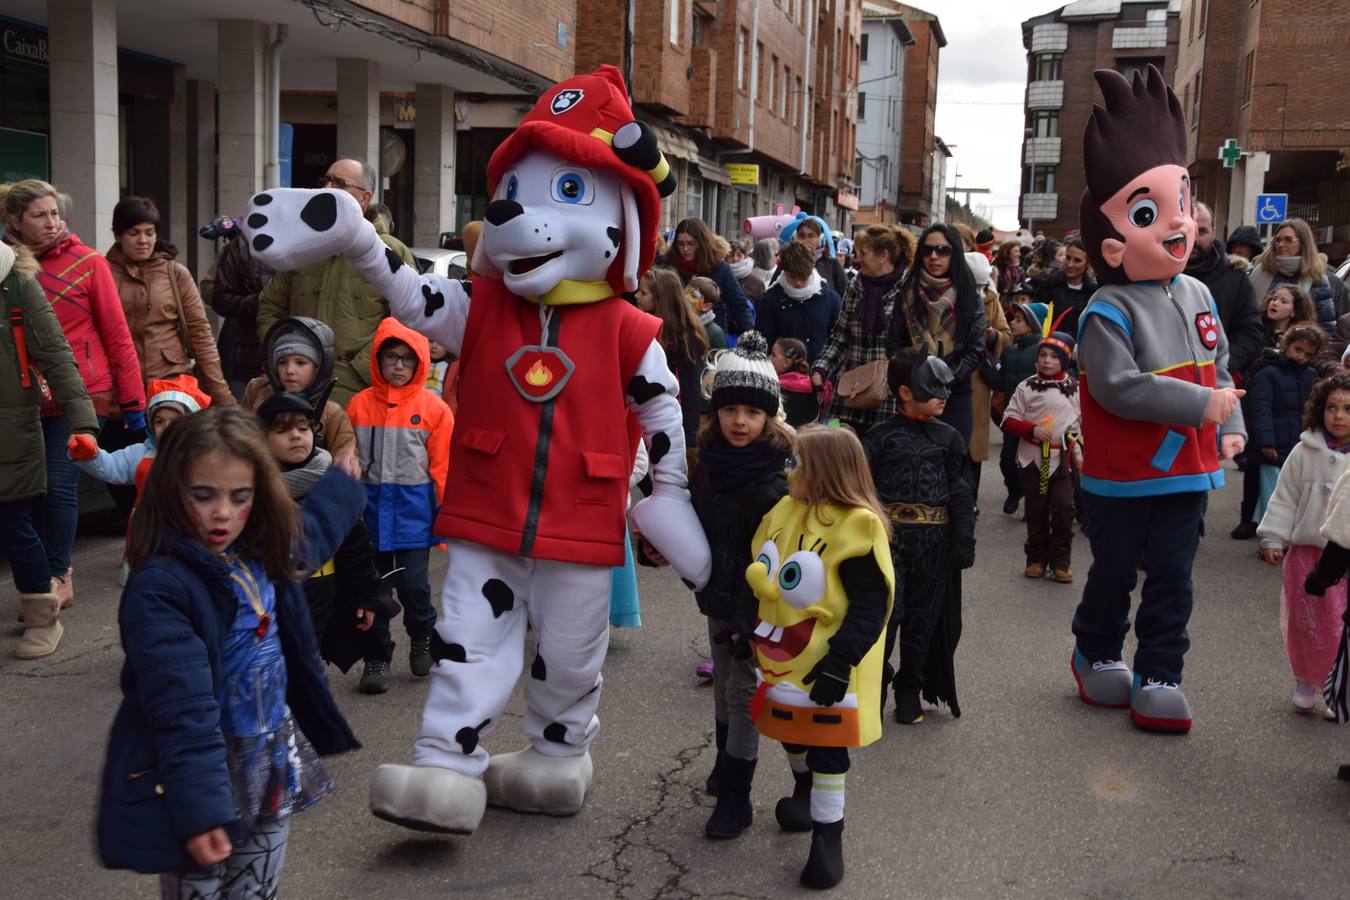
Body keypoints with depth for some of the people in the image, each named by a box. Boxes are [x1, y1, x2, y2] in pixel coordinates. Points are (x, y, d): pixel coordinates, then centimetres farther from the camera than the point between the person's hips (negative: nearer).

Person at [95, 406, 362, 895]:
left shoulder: (260, 553, 0)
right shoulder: (159, 587, -22)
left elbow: (313, 534, 26)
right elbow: (183, 711, -28)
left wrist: (344, 482, 37)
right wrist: (199, 809, -31)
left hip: (273, 768, 7)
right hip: (202, 776, -7)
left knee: (259, 890, 18)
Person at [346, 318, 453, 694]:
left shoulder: (434, 409, -3)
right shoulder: (360, 404, 1)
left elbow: (442, 466, 0)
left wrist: (446, 515, -2)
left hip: (414, 508, -2)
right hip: (370, 506, 2)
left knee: (412, 583, -5)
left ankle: (422, 638, 25)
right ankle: (376, 657, 25)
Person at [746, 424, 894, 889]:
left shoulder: (856, 527, -21)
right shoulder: (784, 513, 2)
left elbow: (870, 606, -22)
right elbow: (761, 579, 14)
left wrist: (839, 662, -26)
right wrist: (748, 628, 14)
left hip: (827, 664, -8)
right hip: (782, 658, 8)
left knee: (826, 748, -1)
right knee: (792, 733, 24)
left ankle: (828, 839, 10)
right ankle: (803, 794, 50)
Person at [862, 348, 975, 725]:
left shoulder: (949, 437, 7)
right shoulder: (881, 437, -2)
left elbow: (962, 493, 6)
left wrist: (964, 540, -1)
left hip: (934, 541, 3)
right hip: (890, 536, -3)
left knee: (924, 616, 10)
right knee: (885, 611, -7)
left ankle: (910, 689, 24)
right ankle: (872, 686, 10)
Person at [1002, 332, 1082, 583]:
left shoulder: (1075, 388, 4)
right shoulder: (1026, 387, 0)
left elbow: (1085, 422, 12)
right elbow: (1009, 421, -1)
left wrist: (1080, 453, 3)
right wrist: (1031, 430, -16)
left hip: (1063, 459, 0)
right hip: (1033, 458, 0)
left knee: (1063, 508, -8)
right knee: (1036, 511, 7)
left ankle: (1061, 561, 4)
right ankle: (1037, 558, 19)